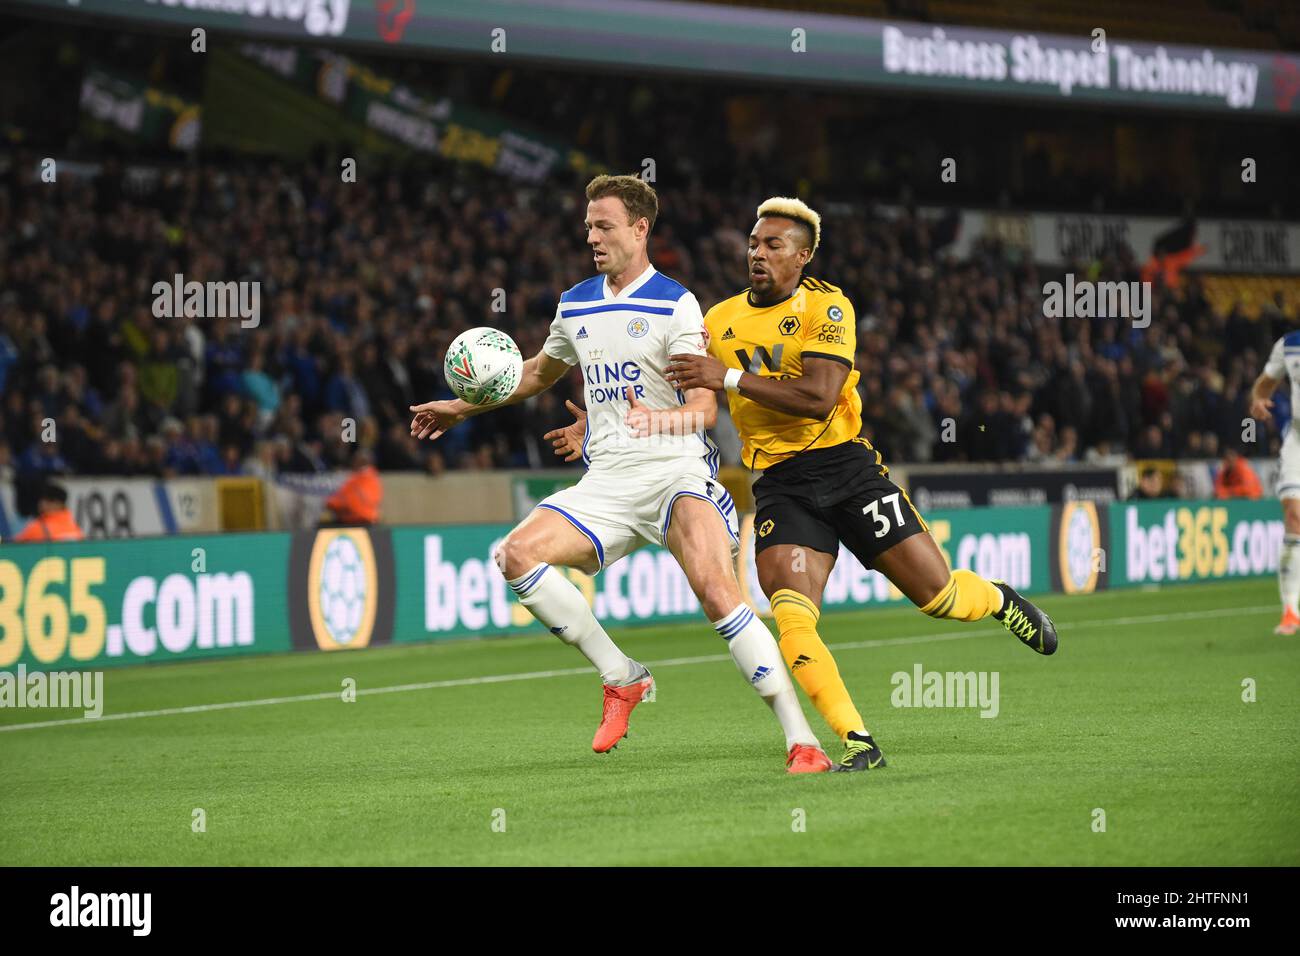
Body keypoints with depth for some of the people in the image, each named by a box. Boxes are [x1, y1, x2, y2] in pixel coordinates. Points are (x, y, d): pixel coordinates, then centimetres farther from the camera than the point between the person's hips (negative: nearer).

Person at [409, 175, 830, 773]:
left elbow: (704, 407, -14)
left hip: (675, 470, -6)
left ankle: (801, 740, -24)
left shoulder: (674, 304, -5)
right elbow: (539, 373, 35)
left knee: (716, 591, -27)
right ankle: (621, 678, -4)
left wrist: (659, 418, -35)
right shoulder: (575, 306, 14)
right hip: (605, 481, 6)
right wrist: (462, 408, 36)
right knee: (517, 555, -16)